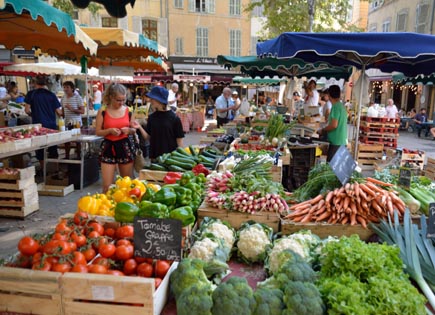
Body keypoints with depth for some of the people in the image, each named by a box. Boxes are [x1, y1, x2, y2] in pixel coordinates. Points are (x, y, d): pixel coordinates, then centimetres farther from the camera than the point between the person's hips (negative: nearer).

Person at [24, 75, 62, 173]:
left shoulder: (31, 94, -2)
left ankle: (43, 170, 15)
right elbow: (59, 112, -2)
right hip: (52, 125, 2)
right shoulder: (51, 95, 1)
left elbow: (27, 110, -4)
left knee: (40, 149, 10)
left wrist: (32, 114, 16)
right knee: (53, 149, 12)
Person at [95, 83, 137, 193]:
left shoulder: (128, 110, 2)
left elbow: (134, 130, 12)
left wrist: (129, 130, -11)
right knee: (107, 186, -5)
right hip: (108, 148, -2)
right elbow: (98, 132, 0)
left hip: (126, 147, 2)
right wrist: (110, 130, -18)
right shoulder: (102, 111, -4)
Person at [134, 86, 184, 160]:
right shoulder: (152, 117, 3)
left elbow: (179, 140, -5)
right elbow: (148, 137, 5)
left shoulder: (174, 118, -9)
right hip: (155, 157, 4)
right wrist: (140, 128, -9)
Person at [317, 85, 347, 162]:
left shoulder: (336, 106, -14)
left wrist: (322, 130, -6)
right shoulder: (342, 106, 13)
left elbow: (334, 125, -20)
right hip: (341, 141, 9)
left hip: (335, 142, -9)